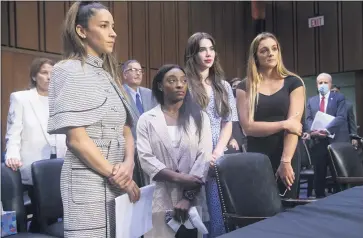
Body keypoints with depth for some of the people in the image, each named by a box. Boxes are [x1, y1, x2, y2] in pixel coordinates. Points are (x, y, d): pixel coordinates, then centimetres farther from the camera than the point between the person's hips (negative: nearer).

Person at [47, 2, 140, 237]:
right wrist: (114, 175, -11)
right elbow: (76, 138, -15)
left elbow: (125, 130, 10)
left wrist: (128, 164, -9)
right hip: (89, 180, -7)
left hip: (118, 179, 7)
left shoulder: (108, 74, 14)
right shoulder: (69, 71, -7)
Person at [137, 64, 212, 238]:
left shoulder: (199, 117, 6)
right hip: (160, 200, -1)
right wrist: (179, 178, -17)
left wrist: (188, 196, -13)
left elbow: (204, 156, -3)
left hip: (193, 200, 1)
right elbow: (146, 159, -5)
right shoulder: (147, 120, 3)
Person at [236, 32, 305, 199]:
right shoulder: (245, 87, 3)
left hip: (287, 158, 0)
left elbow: (294, 124, -8)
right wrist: (284, 124, -12)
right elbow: (248, 127, -7)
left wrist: (286, 161, -17)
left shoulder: (293, 83, 2)